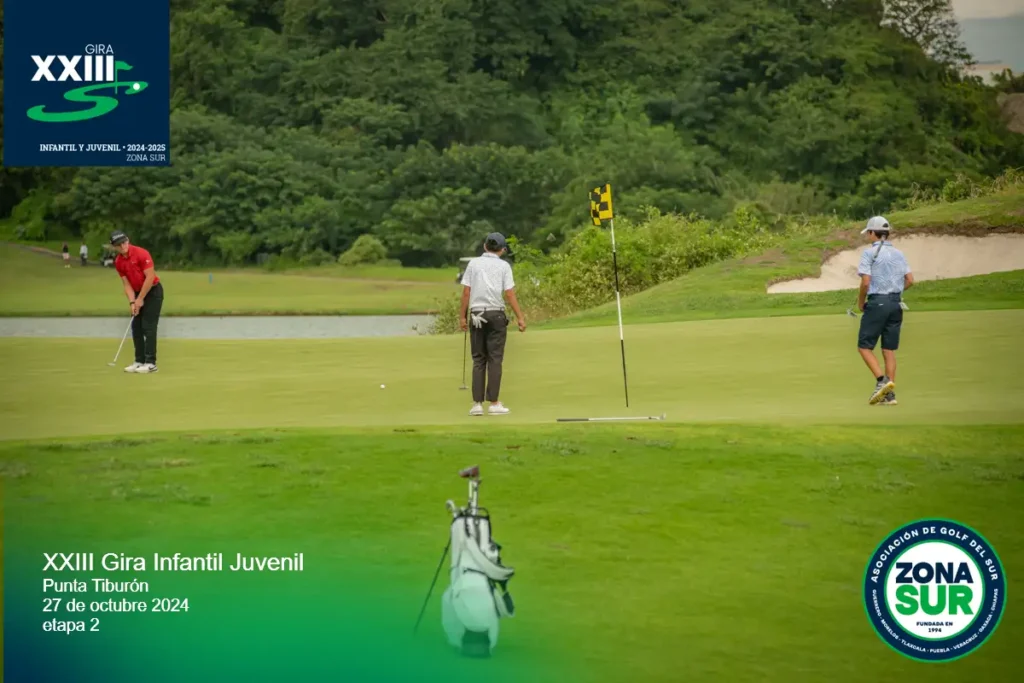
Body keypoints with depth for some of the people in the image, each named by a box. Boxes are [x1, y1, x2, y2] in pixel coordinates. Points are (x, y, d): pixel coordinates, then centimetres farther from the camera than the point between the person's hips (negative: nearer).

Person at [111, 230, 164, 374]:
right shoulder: (118, 262, 0)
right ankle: (139, 361, 9)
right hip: (139, 293, 7)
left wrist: (140, 299, -18)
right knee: (136, 328, 4)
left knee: (148, 327, -11)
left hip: (153, 292, -7)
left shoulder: (141, 254, -21)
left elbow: (150, 277, -22)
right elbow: (127, 284, 2)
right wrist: (132, 302, -12)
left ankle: (150, 363, -10)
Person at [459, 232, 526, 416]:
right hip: (496, 314, -2)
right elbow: (510, 294, -6)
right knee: (495, 359, 1)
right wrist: (520, 318, -2)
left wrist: (462, 316, 8)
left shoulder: (473, 264, 4)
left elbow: (466, 292, 2)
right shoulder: (503, 266, -1)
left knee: (478, 360, 7)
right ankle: (494, 403, -1)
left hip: (476, 315, 2)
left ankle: (477, 403, 1)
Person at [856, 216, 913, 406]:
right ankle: (890, 394, 3)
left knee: (864, 346, 2)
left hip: (877, 303, -6)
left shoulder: (870, 252, -6)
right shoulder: (899, 253, 11)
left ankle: (882, 380, -16)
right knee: (889, 350, 7)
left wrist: (860, 301, 2)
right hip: (896, 303, 6)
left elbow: (866, 282, -13)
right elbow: (910, 280, 8)